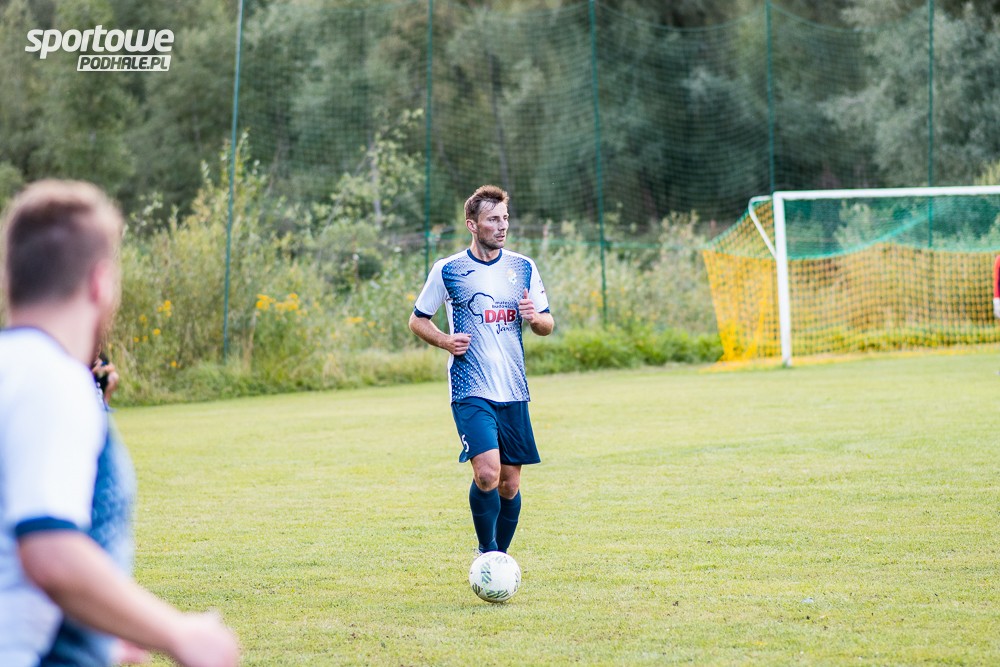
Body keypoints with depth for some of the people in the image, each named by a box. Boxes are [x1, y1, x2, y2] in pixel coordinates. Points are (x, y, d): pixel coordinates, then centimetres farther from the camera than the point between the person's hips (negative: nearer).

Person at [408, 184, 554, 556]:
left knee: (510, 484, 6)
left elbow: (547, 326, 15)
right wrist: (446, 340, -10)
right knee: (487, 473, -20)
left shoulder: (524, 268, 9)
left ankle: (499, 556, 24)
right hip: (470, 392, -4)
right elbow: (417, 320, 9)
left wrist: (534, 318, -8)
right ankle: (487, 552, -1)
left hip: (513, 392, 4)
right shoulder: (448, 270, 0)